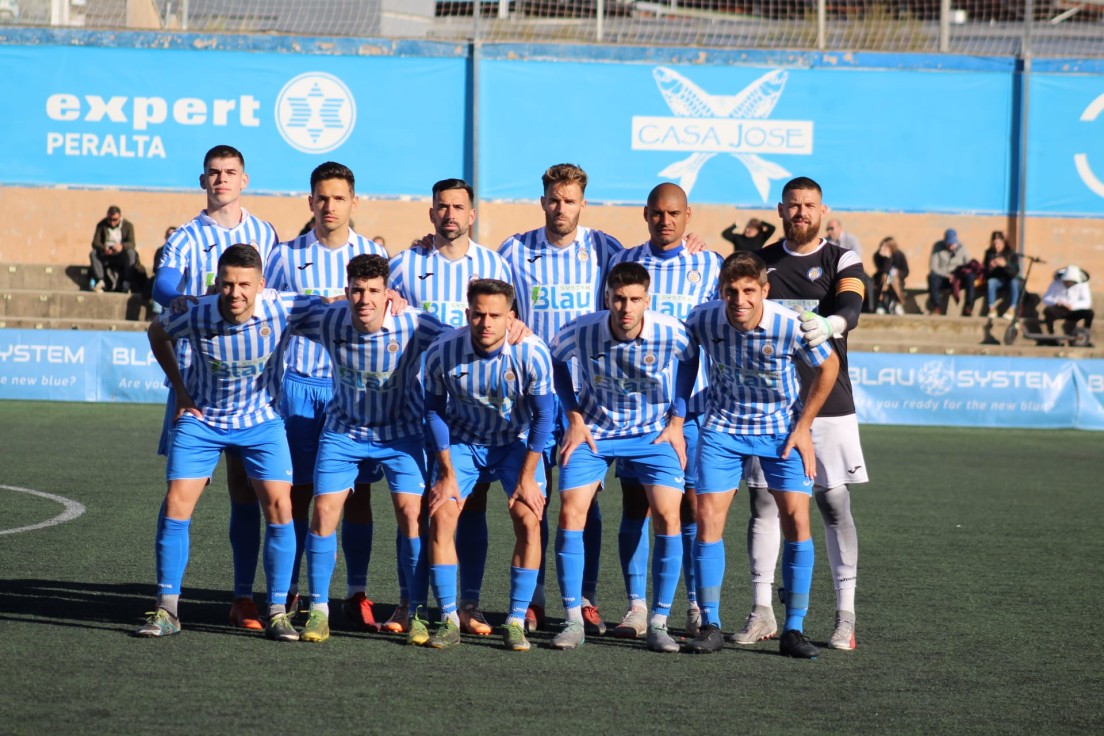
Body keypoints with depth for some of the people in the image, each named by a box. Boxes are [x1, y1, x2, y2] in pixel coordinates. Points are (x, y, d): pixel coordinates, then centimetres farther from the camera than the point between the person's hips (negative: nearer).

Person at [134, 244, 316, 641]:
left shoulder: (281, 309, -23)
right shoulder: (195, 315, -22)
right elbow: (157, 332, 2)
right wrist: (180, 390, 0)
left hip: (261, 420, 0)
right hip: (201, 419, 0)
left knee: (279, 507, -10)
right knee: (175, 506, -8)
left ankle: (277, 613, 1)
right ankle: (166, 611, 3)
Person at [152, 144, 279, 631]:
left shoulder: (265, 236, 11)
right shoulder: (186, 239, 3)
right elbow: (162, 285, -16)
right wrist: (189, 302, -37)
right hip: (194, 369, -1)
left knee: (245, 487, 1)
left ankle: (244, 597, 3)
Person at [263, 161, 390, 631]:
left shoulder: (373, 254, 5)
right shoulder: (287, 256, 5)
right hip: (299, 384, 0)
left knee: (357, 491, -1)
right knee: (297, 491, 2)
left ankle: (357, 594, 4)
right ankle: (289, 591, 10)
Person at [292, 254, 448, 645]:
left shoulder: (414, 325, -23)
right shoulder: (328, 321, -19)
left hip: (401, 432, -1)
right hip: (343, 431, 1)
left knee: (412, 514, -11)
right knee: (324, 511, -7)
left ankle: (417, 614, 0)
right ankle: (318, 610, 6)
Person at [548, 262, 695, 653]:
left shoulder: (671, 334, -22)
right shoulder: (580, 331, -22)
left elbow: (690, 362, 2)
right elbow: (556, 358, 1)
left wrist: (677, 421, -1)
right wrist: (574, 418, -3)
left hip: (653, 431, 0)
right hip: (593, 430, 0)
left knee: (667, 516, -13)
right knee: (571, 512, -11)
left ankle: (658, 624, -3)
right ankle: (574, 621, -2)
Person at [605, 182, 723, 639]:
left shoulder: (710, 266, 7)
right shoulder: (624, 262, 9)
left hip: (692, 400, -1)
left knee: (692, 500, -2)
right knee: (635, 499, 0)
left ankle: (697, 606, 5)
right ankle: (636, 606, 5)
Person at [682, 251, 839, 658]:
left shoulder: (792, 326, -24)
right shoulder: (702, 320, -20)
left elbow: (828, 367, -5)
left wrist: (803, 427, -4)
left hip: (782, 429, -1)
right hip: (723, 426, 1)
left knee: (796, 519, -10)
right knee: (707, 518, -8)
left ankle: (794, 630, -1)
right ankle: (710, 626, 2)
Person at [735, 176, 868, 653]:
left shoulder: (842, 261, 3)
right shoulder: (759, 262, 12)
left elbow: (850, 306, -16)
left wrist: (830, 324, -39)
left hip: (827, 403, -3)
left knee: (834, 504, -4)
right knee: (763, 502, 1)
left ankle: (845, 616, 0)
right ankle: (762, 612, 8)